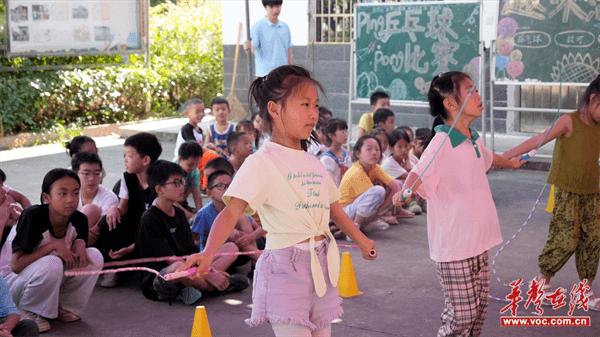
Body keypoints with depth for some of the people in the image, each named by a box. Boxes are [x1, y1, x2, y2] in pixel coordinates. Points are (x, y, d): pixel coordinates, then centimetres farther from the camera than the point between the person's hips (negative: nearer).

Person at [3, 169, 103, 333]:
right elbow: (16, 264, -28)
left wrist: (79, 243, -17)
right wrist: (53, 245, -30)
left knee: (94, 256, -14)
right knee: (51, 264, -36)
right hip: (13, 280, -6)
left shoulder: (79, 219, -12)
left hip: (52, 281, 6)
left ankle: (63, 307, 2)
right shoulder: (33, 216, -27)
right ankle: (27, 312, -10)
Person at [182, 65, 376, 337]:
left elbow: (334, 210, 24)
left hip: (321, 265, 7)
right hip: (285, 268, -7)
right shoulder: (262, 162, -11)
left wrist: (362, 241, 33)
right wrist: (208, 253, -35)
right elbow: (232, 212, -20)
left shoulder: (313, 163, 11)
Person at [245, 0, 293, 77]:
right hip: (265, 75, -5)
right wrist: (248, 46, -39)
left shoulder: (285, 27, 10)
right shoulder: (258, 27, -6)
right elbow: (253, 48, -15)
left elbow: (289, 52, 14)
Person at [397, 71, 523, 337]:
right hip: (454, 245, -8)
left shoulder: (474, 139, 10)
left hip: (479, 240, 8)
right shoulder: (442, 142, -16)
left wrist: (511, 163, 54)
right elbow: (419, 173, -29)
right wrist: (405, 191, -52)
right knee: (461, 314, -6)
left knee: (479, 308, 13)